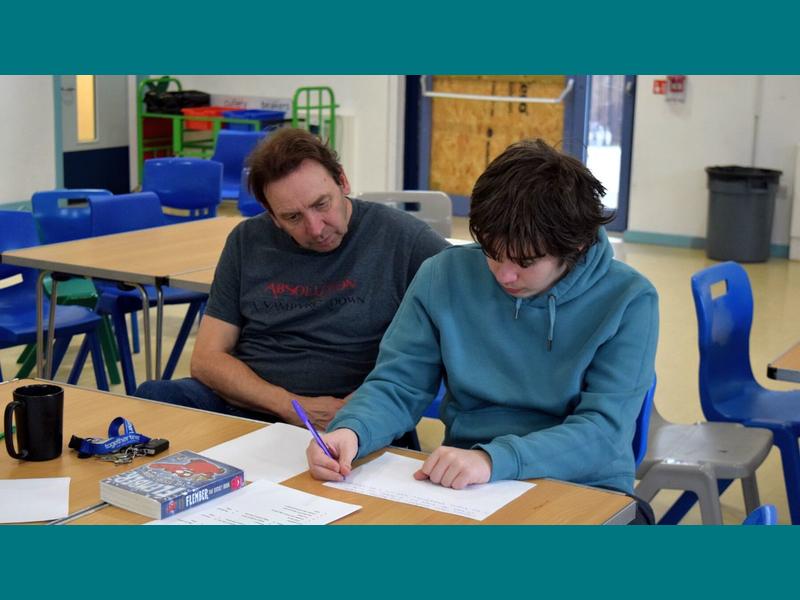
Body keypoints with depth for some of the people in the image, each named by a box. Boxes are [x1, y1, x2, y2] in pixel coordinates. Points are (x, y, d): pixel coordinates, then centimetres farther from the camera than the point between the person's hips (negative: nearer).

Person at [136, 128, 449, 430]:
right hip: (242, 399, 4)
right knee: (151, 396, -26)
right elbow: (207, 359, 7)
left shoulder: (401, 237, -2)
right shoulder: (247, 242, 10)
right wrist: (292, 407, -10)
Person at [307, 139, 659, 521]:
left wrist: (495, 460, -30)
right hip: (458, 485, 2)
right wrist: (350, 431, -20)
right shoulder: (445, 276, -2)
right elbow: (397, 386, 2)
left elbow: (604, 431, -16)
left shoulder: (627, 301, -9)